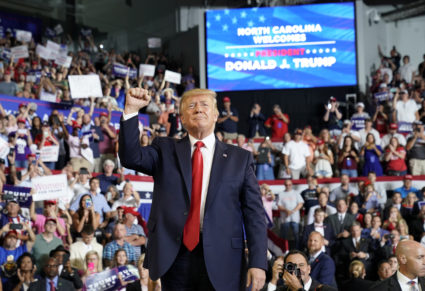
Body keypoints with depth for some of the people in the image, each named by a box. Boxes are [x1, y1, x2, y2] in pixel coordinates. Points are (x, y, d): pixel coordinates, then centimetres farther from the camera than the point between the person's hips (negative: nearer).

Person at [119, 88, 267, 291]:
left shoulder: (240, 158, 7)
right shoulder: (165, 151, 11)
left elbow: (254, 214, 3)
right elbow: (131, 158, -6)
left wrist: (258, 263, -5)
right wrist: (131, 110, -15)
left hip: (220, 260, 0)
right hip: (173, 255, 1)